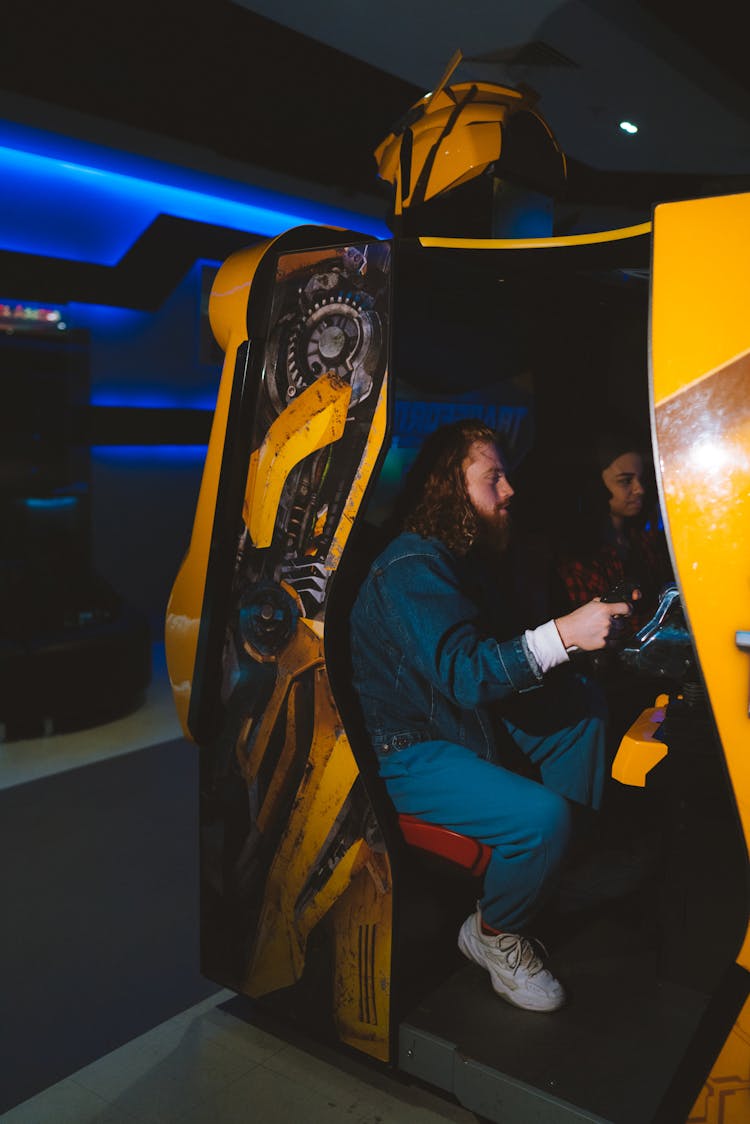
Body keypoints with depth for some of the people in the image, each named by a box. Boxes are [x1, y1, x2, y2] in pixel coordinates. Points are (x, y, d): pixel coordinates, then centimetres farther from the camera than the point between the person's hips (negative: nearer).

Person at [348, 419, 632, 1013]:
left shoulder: (466, 558, 9)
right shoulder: (411, 569, -22)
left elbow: (502, 647, 14)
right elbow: (466, 673, -32)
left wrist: (586, 627, -1)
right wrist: (562, 634, -36)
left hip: (471, 719, 10)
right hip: (407, 756, -10)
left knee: (582, 703, 0)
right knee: (540, 815, -26)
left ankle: (566, 866, 2)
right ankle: (494, 934, 4)